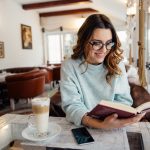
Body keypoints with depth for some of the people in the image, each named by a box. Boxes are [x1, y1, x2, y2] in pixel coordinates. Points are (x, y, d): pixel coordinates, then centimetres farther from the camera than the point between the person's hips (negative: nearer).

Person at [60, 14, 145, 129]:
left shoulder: (117, 65, 0)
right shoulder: (69, 66, -8)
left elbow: (124, 100, 1)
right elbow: (72, 105, -16)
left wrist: (121, 118, -20)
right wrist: (102, 125, -31)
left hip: (113, 128, 2)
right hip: (81, 128, -2)